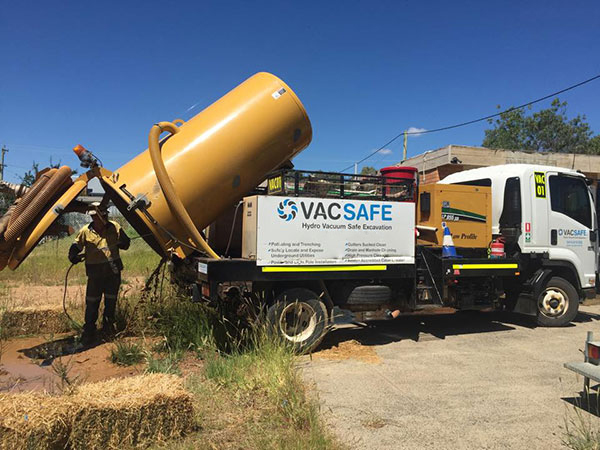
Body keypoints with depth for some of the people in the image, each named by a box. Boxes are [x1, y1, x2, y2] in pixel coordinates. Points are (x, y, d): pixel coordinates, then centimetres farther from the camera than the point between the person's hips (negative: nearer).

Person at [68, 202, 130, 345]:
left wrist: (119, 244, -9)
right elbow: (75, 247, 5)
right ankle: (88, 331, 14)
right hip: (95, 272, -2)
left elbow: (125, 243, 10)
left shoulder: (115, 227, 0)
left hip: (113, 270, 2)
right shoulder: (85, 232, -4)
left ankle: (108, 326, 31)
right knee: (92, 302, 0)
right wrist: (74, 257, -13)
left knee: (111, 301, 13)